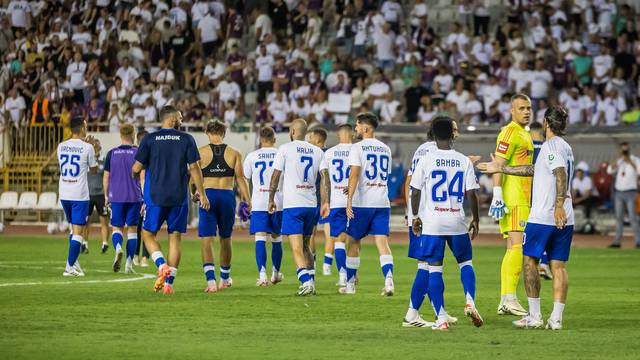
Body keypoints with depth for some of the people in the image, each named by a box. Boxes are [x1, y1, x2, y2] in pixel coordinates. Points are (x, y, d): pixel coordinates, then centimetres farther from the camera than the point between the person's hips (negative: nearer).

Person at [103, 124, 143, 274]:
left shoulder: (111, 153, 2)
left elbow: (106, 177, 6)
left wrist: (106, 196, 18)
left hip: (116, 198, 1)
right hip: (134, 198, -1)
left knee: (117, 228, 9)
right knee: (132, 229, 7)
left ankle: (118, 248, -22)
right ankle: (129, 263, 4)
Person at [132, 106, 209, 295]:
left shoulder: (149, 139, -1)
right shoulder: (186, 139, 1)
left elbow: (136, 169, -1)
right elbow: (194, 168, -1)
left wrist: (134, 174, 24)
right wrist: (202, 194, 5)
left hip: (155, 196, -1)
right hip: (179, 198, 1)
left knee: (148, 235, 12)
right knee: (175, 238, 7)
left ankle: (162, 266, -13)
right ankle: (168, 283, 2)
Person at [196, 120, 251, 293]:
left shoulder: (201, 152, 1)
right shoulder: (234, 154, 5)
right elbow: (240, 178, 1)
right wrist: (247, 201, 5)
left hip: (207, 195, -2)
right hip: (228, 196, 2)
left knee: (207, 240, -4)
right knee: (225, 239, 17)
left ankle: (210, 281, -20)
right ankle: (225, 278, 32)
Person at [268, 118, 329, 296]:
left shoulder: (285, 149, -3)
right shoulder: (317, 151, 9)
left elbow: (275, 176, -2)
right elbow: (324, 177, 4)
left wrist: (271, 200, 9)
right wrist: (325, 202, 4)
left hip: (292, 205, -5)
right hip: (311, 205, 5)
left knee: (297, 248, -7)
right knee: (306, 246, 18)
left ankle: (306, 282, -22)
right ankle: (311, 281, 16)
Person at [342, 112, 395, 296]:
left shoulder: (358, 147, -5)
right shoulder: (386, 149, 14)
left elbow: (354, 174, -16)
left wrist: (349, 200, -18)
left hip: (362, 203, -4)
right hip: (383, 203, 4)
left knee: (353, 241, 10)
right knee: (382, 242, -3)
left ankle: (350, 283, 18)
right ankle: (388, 278, -24)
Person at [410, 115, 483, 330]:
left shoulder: (425, 160, -4)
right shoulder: (464, 161, 0)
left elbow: (415, 191, -1)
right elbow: (472, 194, 0)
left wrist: (415, 216, 12)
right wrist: (475, 219, 11)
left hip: (432, 223, -1)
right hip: (457, 222, 1)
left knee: (434, 269, 2)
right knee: (465, 262, 18)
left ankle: (441, 319, -2)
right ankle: (470, 302, -4)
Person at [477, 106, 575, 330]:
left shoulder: (551, 146, -9)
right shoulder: (566, 147, 18)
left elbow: (561, 174, -25)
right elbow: (534, 170, 25)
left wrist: (559, 206, -33)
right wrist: (501, 168, 30)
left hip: (542, 217, -7)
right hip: (565, 219, 7)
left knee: (530, 261, 5)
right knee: (558, 266, 5)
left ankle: (534, 316, 4)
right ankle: (556, 318, -1)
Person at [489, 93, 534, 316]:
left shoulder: (524, 134, 21)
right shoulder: (510, 132, -9)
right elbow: (498, 165, -16)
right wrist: (497, 196, -23)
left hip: (522, 199, 10)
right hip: (512, 199, -10)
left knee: (512, 248, 9)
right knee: (518, 246, -16)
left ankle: (505, 301, 10)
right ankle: (510, 298, -21)